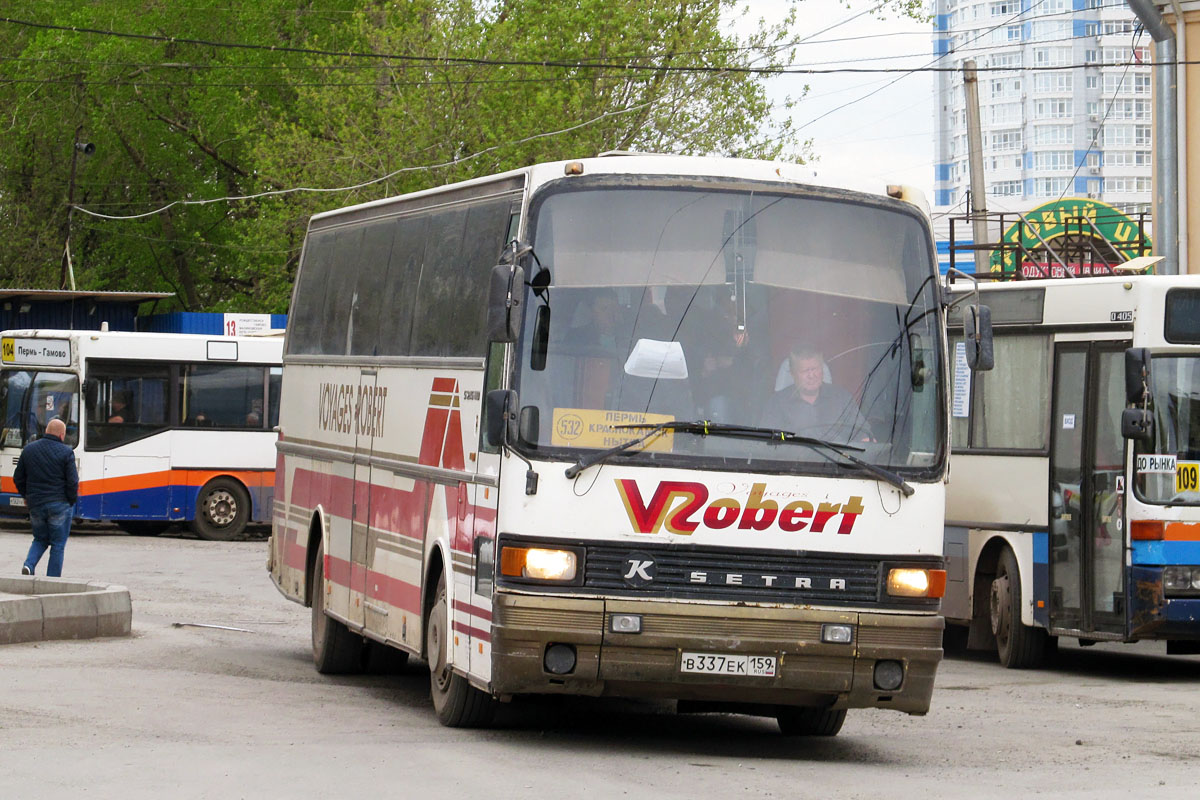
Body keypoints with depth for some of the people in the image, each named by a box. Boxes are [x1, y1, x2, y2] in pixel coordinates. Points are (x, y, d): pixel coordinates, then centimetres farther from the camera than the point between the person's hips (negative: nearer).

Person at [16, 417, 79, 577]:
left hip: (35, 504, 4)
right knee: (58, 545, 5)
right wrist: (72, 501, 4)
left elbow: (18, 478, 9)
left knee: (40, 539, 20)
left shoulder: (29, 449, 4)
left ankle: (29, 564, -5)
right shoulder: (66, 452, -9)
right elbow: (72, 481, -11)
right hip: (59, 504, -4)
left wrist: (26, 496, 23)